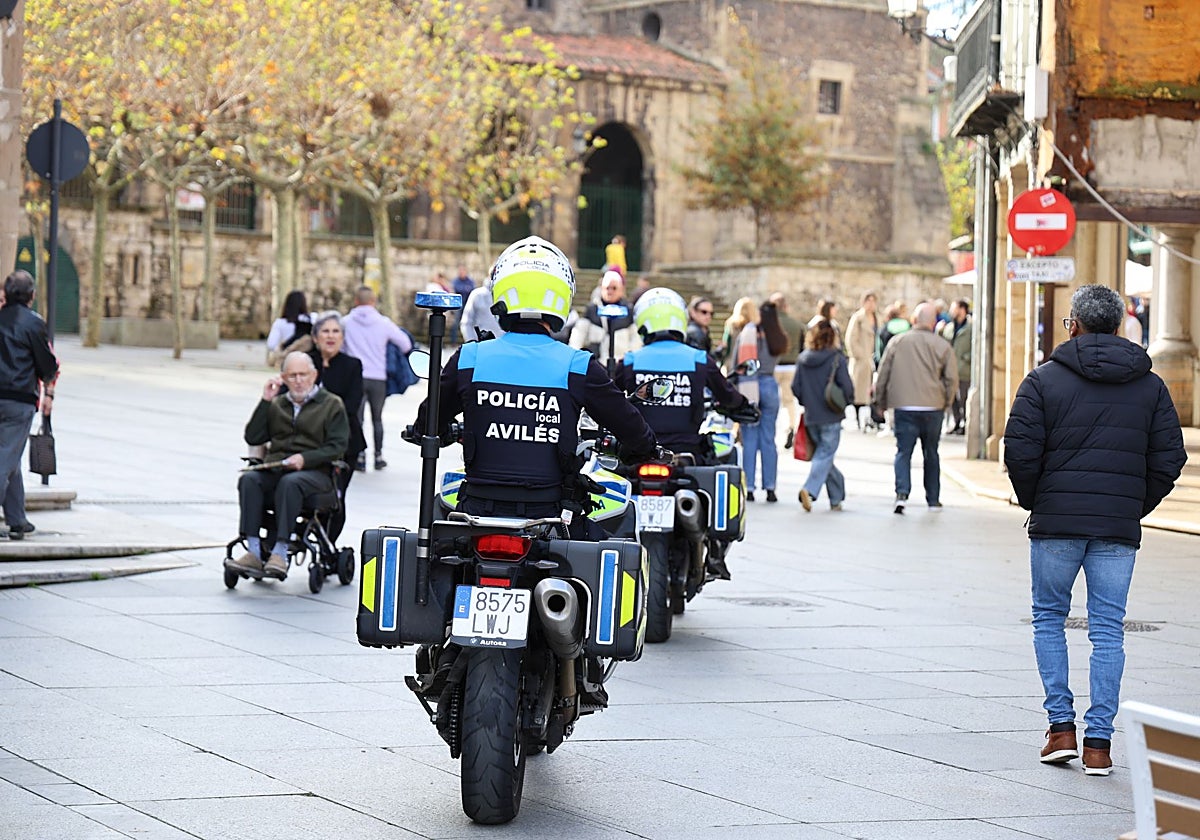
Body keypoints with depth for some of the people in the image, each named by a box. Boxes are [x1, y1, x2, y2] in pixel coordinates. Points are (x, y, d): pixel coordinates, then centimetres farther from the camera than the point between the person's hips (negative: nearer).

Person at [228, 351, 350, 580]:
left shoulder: (332, 404, 10)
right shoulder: (277, 404, 22)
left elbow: (337, 447, 0)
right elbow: (252, 438, 12)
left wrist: (305, 458, -15)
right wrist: (265, 401, 6)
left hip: (315, 471, -4)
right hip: (275, 470, 4)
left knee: (290, 482, -37)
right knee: (249, 480, -28)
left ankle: (280, 552, -42)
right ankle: (254, 552, -37)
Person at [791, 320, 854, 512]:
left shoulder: (802, 359, 2)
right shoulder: (836, 359, -10)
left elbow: (795, 387, 4)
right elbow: (846, 386, -13)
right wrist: (848, 401, 7)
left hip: (811, 417, 4)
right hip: (831, 417, -4)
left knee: (821, 453, 16)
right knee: (825, 455, -3)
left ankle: (836, 498, 20)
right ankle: (810, 489, -25)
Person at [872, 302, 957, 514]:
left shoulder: (897, 342, 2)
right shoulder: (943, 346, 0)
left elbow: (883, 374, 6)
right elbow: (952, 379, 1)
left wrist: (880, 401, 16)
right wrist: (946, 403, 15)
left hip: (904, 407, -1)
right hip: (933, 408, 1)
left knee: (903, 451, 2)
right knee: (931, 453, 14)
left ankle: (902, 493, -19)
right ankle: (933, 500, 19)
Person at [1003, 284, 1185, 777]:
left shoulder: (1045, 379, -3)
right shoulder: (1150, 386, 6)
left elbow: (1019, 449, -8)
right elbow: (1170, 457, 4)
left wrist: (1033, 500, 7)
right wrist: (1137, 507, 13)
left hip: (1056, 521, -2)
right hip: (1120, 530, 2)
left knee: (1049, 618, 14)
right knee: (1108, 631, 4)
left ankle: (1061, 726, 6)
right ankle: (1099, 742, 1)